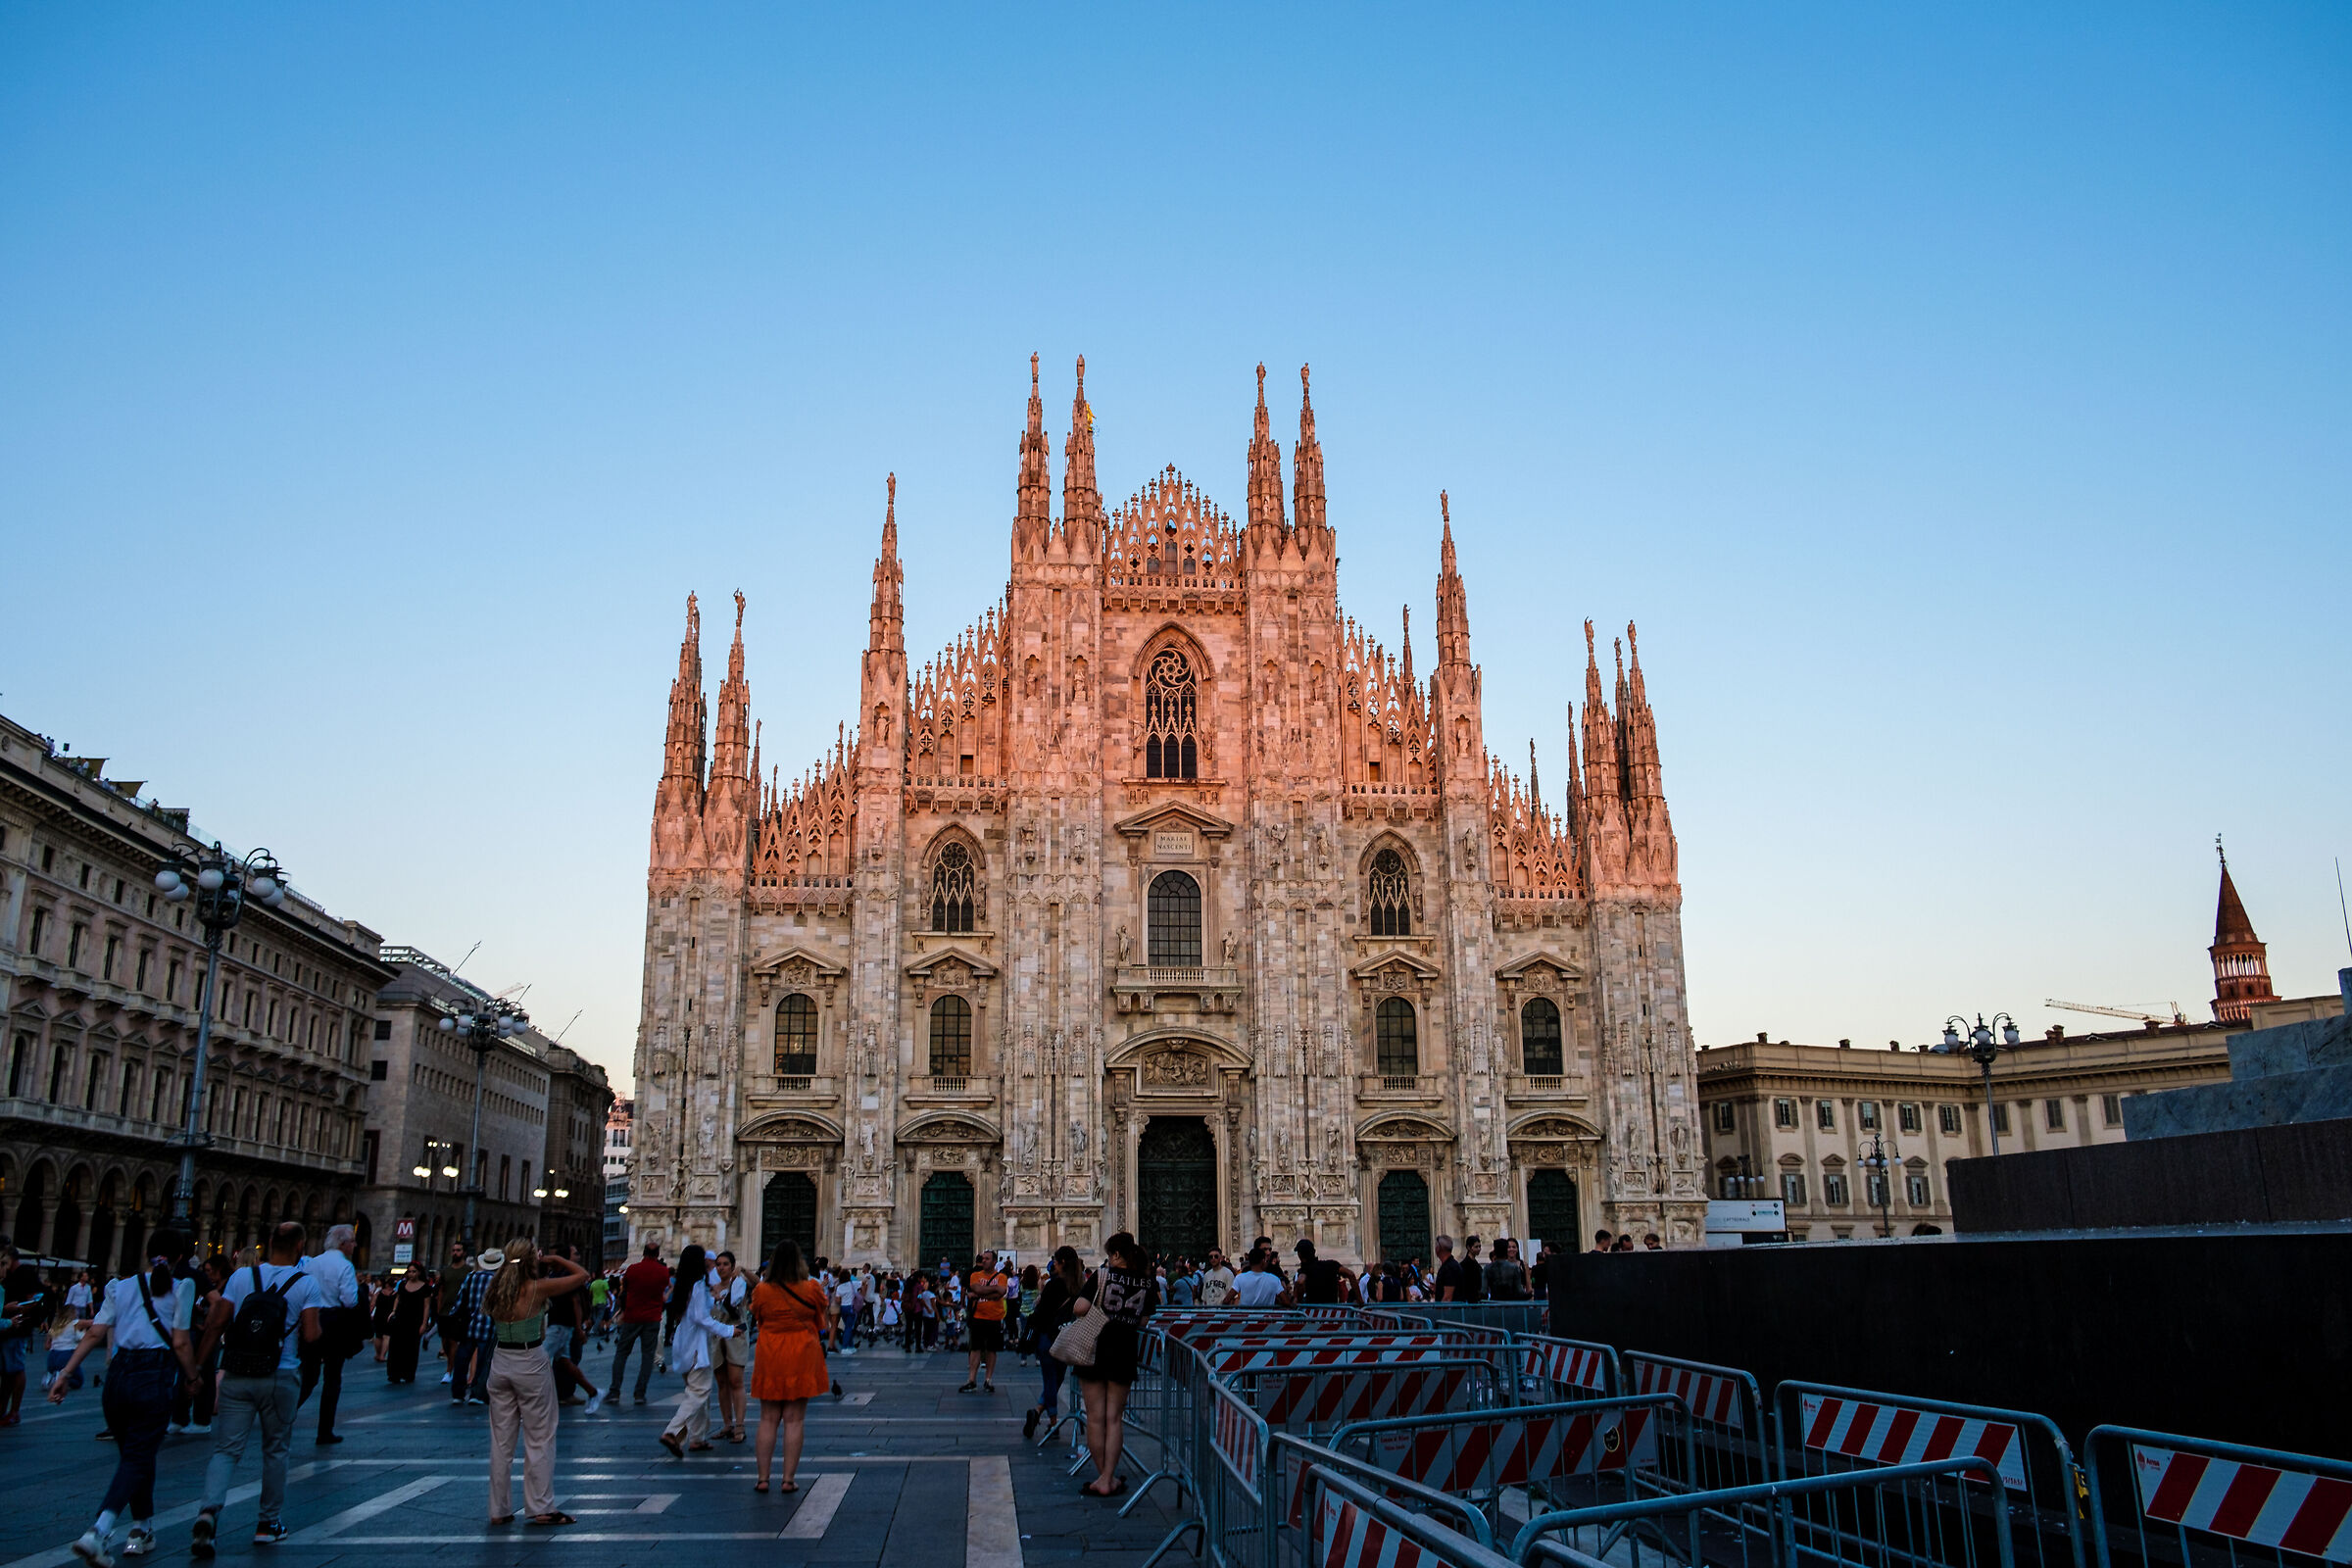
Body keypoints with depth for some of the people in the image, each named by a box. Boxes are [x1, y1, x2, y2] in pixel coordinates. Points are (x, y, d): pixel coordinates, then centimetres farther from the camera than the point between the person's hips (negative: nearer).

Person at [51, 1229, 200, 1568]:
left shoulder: (121, 1286, 12)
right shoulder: (181, 1287, 0)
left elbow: (95, 1334, 6)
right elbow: (180, 1343, -4)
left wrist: (65, 1375, 10)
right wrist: (193, 1378, 9)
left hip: (118, 1373, 5)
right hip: (156, 1374, -5)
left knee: (134, 1453, 19)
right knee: (138, 1458, -2)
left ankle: (142, 1529, 28)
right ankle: (98, 1533, -21)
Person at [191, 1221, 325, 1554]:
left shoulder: (242, 1276, 2)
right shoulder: (306, 1284, -5)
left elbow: (215, 1324, -2)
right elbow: (311, 1335, -12)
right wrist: (317, 1328, 11)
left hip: (236, 1377, 1)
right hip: (280, 1378, -1)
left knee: (226, 1450, 1)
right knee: (275, 1451, 14)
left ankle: (209, 1511, -23)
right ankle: (269, 1523, 20)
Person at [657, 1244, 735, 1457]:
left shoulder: (681, 1285, 10)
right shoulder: (699, 1286, -15)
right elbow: (701, 1317, -18)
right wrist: (728, 1331, -12)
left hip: (684, 1344, 9)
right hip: (697, 1346, -9)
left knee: (698, 1391, 16)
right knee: (699, 1391, -9)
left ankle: (698, 1438, 19)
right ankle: (672, 1433, -20)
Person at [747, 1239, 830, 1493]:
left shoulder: (762, 1290, -4)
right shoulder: (811, 1289, -7)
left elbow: (758, 1319, 11)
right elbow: (820, 1324, 4)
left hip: (770, 1358, 1)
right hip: (802, 1358, -1)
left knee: (768, 1420, 10)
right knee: (795, 1420, 4)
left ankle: (762, 1478, 10)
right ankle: (788, 1479, 4)